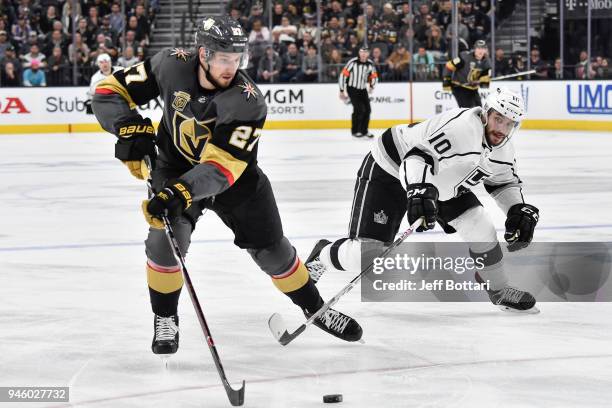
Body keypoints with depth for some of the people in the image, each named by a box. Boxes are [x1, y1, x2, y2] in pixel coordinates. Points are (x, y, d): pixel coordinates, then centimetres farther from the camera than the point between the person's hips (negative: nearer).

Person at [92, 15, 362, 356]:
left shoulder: (248, 102, -31)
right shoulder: (172, 65, -24)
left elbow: (222, 166, -38)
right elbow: (110, 91, -16)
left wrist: (180, 192, -52)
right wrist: (131, 127, -34)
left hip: (235, 174, 0)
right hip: (176, 166, 1)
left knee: (272, 250, 6)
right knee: (165, 239, -22)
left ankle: (315, 308, 30)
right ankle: (165, 319, 0)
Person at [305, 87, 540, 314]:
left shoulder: (504, 150, -5)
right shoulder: (462, 127, -34)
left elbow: (505, 183, 14)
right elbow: (417, 156, -44)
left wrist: (519, 211, -5)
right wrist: (419, 191, -61)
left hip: (438, 180, 8)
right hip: (389, 169, -8)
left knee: (479, 226, -7)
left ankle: (499, 290, 12)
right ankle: (322, 255, 17)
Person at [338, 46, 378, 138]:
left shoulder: (370, 64, -2)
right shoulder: (353, 62, -17)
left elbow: (374, 76, 17)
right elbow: (343, 75, -16)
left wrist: (371, 86, 5)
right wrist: (342, 91, -14)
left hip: (363, 89, 6)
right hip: (352, 89, -6)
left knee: (367, 110, 2)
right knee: (359, 109, -17)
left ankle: (364, 130, 18)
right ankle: (355, 131, -4)